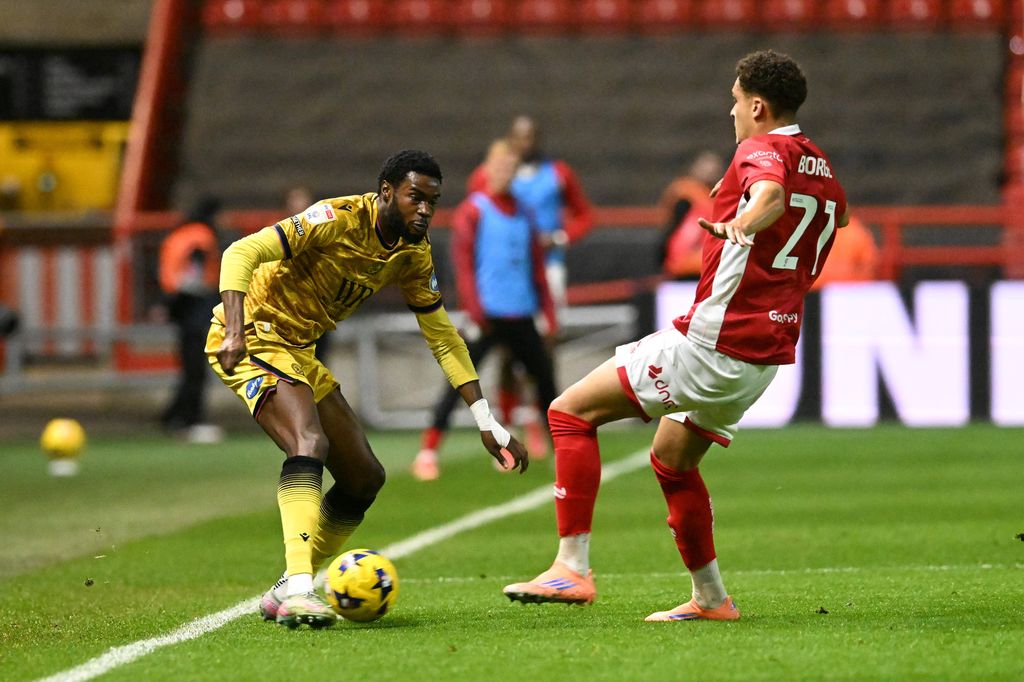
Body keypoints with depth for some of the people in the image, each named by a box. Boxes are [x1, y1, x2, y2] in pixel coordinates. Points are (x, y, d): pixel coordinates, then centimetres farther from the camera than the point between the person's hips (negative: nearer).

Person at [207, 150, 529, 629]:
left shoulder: (413, 255, 2)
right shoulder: (338, 220, -22)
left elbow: (442, 337, 11)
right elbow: (241, 254, -29)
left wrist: (488, 424, 5)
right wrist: (235, 333, -42)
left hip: (297, 351, 9)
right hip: (253, 336, -9)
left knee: (365, 478, 6)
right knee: (310, 444, -31)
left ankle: (287, 592, 14)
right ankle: (297, 590, -40)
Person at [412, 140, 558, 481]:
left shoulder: (523, 215, 14)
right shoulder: (473, 210, -2)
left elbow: (537, 267, 18)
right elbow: (462, 260, -9)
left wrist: (548, 311, 11)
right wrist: (474, 308, -17)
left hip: (521, 316, 6)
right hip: (487, 315, -6)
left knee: (544, 377, 11)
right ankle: (428, 452, -12)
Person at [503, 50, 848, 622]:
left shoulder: (763, 150, -13)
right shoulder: (821, 167, 14)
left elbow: (771, 191, -37)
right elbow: (837, 214, 35)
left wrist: (743, 223, -57)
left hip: (713, 342, -9)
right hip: (768, 354, 9)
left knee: (571, 412, -7)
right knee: (672, 460, 28)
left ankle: (573, 566, -16)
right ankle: (710, 597, 29)